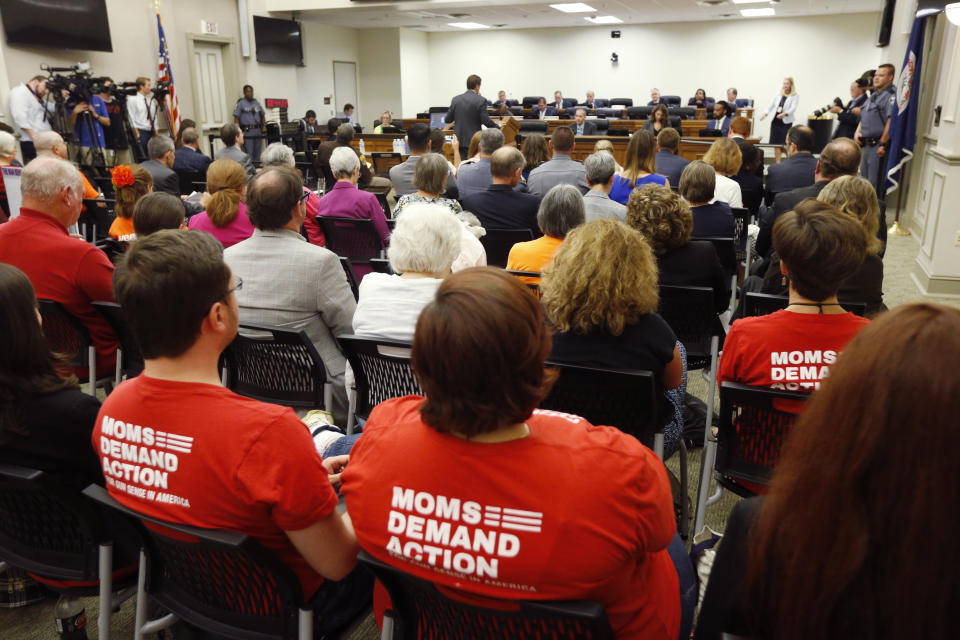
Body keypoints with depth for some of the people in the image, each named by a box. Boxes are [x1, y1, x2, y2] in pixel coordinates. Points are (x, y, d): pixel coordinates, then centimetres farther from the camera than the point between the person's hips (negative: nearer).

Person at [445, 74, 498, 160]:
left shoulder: (455, 99, 3)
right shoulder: (481, 100, -9)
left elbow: (447, 120, 6)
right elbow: (485, 121, -12)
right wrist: (497, 127, 4)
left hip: (459, 140, 3)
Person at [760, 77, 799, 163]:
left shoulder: (795, 96, 0)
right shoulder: (778, 95, 13)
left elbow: (793, 108, -12)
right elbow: (771, 105, 10)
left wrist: (784, 114, -30)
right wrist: (765, 113, -8)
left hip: (786, 122, -4)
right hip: (775, 121, 4)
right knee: (776, 143, 2)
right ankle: (777, 162, 8)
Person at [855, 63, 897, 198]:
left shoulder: (891, 95, -12)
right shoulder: (873, 96, 18)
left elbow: (891, 121, -20)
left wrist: (882, 144, -23)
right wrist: (857, 132, 8)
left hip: (879, 146, -10)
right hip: (867, 145, 10)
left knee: (876, 183, -6)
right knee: (864, 179, 18)